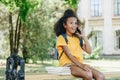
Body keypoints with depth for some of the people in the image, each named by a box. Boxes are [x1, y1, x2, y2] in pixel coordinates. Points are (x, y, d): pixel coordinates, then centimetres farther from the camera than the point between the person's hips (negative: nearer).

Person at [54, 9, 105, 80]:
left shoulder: (77, 38, 20)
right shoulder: (61, 38, 0)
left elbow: (89, 51, 10)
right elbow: (69, 55, -12)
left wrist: (84, 36, 7)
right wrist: (81, 65, -25)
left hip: (79, 64, 6)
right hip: (68, 65, -6)